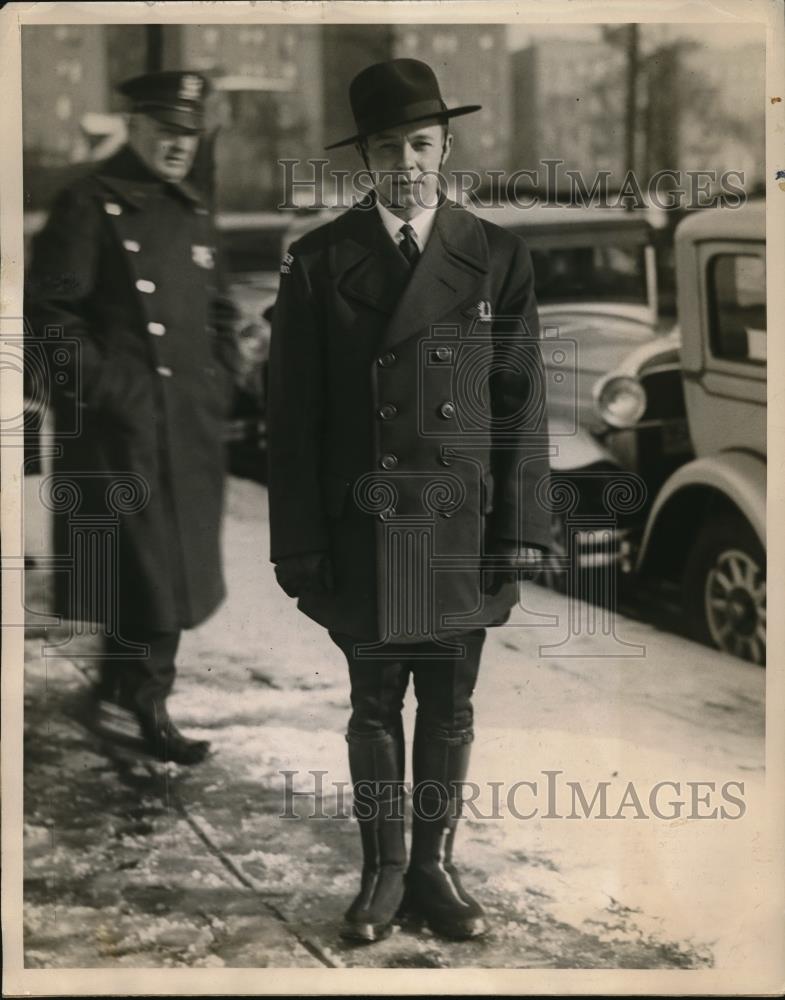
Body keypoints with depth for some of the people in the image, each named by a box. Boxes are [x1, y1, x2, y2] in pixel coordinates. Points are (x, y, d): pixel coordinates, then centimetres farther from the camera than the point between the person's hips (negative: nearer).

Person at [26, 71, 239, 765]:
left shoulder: (194, 214, 16)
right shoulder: (89, 207, -6)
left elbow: (219, 312, 23)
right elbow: (50, 313, -11)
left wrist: (218, 388, 11)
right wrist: (108, 391, -15)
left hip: (191, 431, 7)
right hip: (121, 429, -7)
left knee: (175, 570, 12)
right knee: (145, 572, -5)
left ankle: (129, 699, 27)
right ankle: (140, 705, 8)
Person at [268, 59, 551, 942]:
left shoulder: (497, 258, 2)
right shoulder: (316, 263, 0)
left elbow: (521, 408, 2)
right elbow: (293, 417, 0)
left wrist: (519, 534, -2)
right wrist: (300, 546, -3)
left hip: (463, 533, 1)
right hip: (362, 532, -1)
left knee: (450, 709, 10)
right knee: (374, 706, 10)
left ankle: (434, 864, 26)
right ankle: (383, 869, 25)